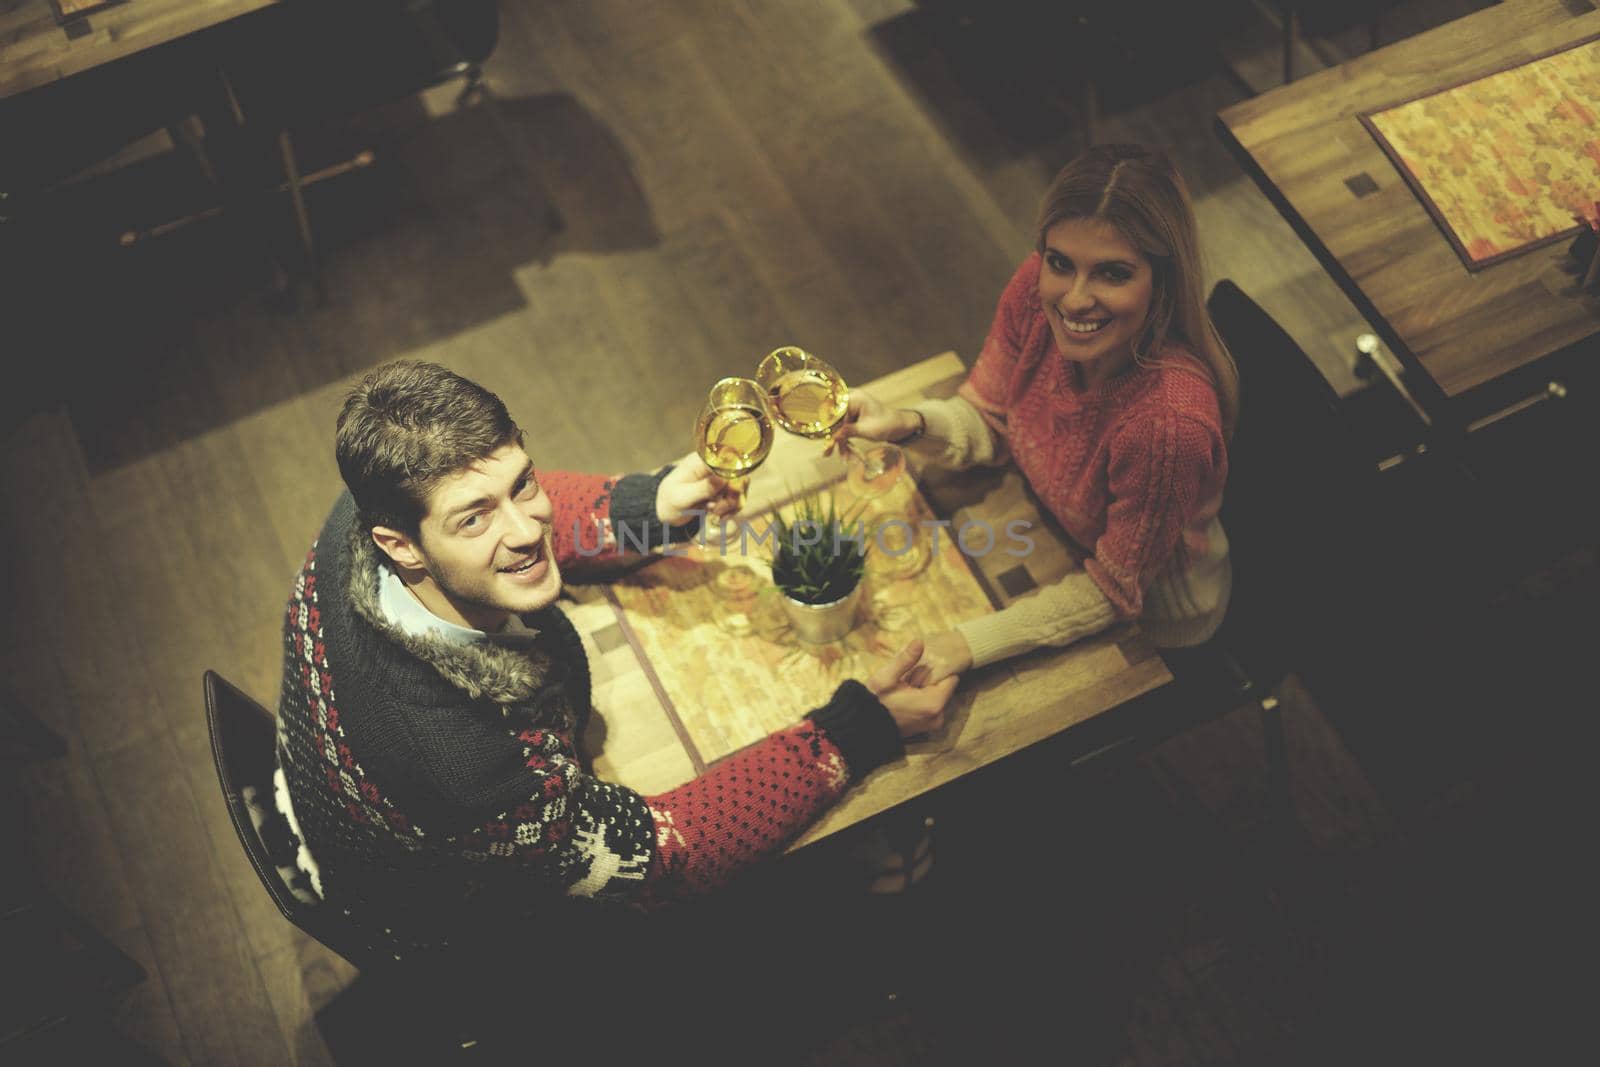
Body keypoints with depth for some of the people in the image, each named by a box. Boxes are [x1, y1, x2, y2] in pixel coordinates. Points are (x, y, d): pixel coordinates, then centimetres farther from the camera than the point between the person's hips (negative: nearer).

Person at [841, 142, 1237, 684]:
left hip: (1152, 613, -5)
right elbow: (987, 419, -8)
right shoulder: (1038, 287, -26)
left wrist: (971, 643, -29)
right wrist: (905, 425, -28)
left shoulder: (1169, 420, -42)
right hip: (1050, 524, 5)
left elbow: (1113, 591, -26)